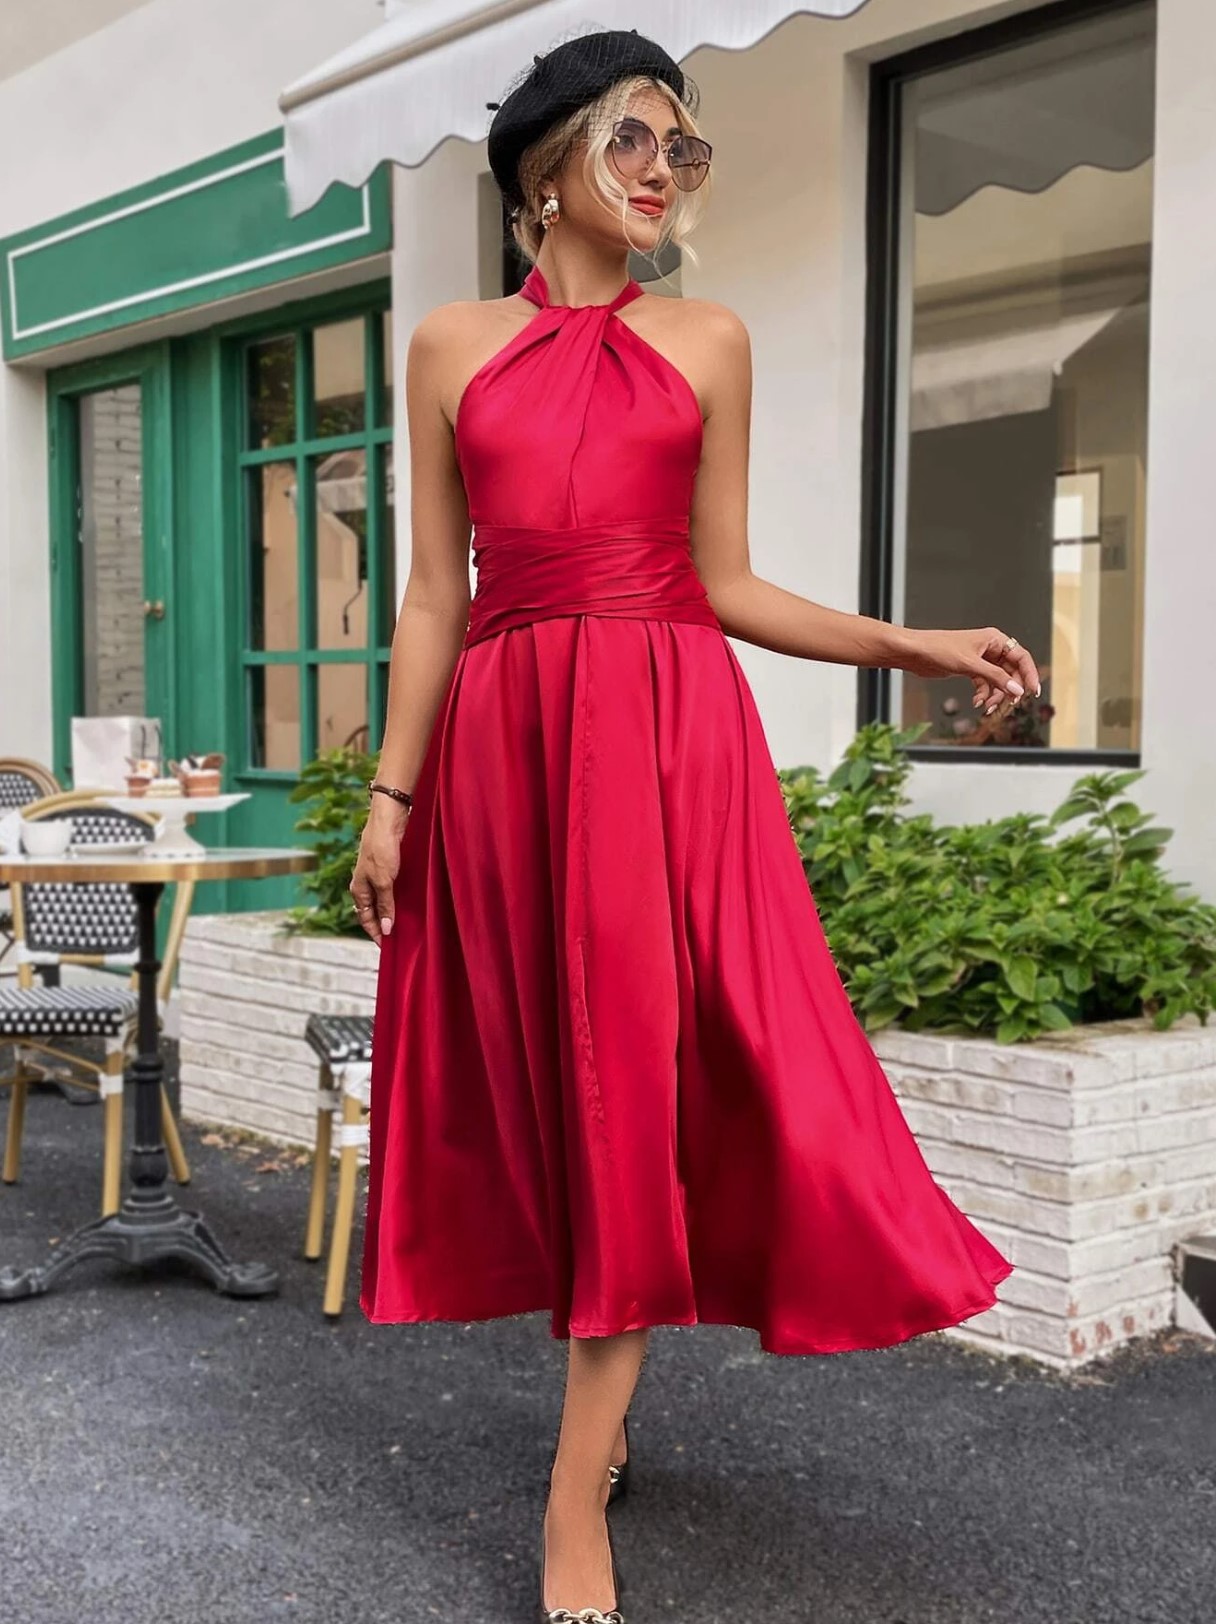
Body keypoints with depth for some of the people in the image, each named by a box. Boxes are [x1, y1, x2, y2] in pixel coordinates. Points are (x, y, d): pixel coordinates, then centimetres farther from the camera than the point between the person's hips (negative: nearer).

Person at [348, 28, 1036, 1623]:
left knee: (641, 1085, -5)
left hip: (673, 741, -1)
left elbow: (727, 585, 7)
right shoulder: (451, 348, 9)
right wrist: (392, 792, 2)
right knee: (535, 1085, 5)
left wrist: (911, 644, -4)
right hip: (502, 742, 1)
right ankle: (603, 1396, 26)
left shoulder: (709, 342, 8)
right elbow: (435, 592, 7)